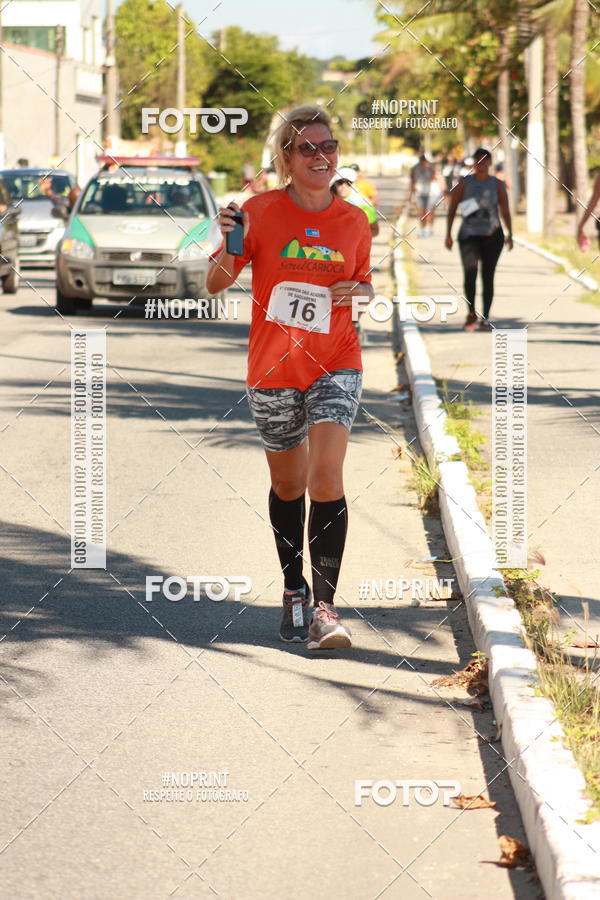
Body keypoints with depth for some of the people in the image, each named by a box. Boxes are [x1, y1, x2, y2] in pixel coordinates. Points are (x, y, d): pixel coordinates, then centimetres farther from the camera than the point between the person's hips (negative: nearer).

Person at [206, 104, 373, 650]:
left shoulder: (354, 222, 2)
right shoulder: (262, 211, -5)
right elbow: (216, 284, -1)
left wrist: (361, 291, -6)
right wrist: (229, 246, -21)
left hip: (334, 366, 0)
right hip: (273, 368, 0)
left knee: (326, 478, -16)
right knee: (288, 485, 13)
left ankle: (324, 606, -14)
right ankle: (294, 589, 34)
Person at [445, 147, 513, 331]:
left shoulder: (497, 184, 5)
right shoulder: (464, 183, 4)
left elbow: (505, 211, 1)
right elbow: (452, 209, 5)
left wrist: (510, 234, -11)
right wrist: (448, 234, -2)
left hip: (492, 236, 1)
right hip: (469, 235, -1)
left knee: (488, 276, 0)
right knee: (470, 274, -14)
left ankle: (485, 319, 7)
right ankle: (471, 313, 4)